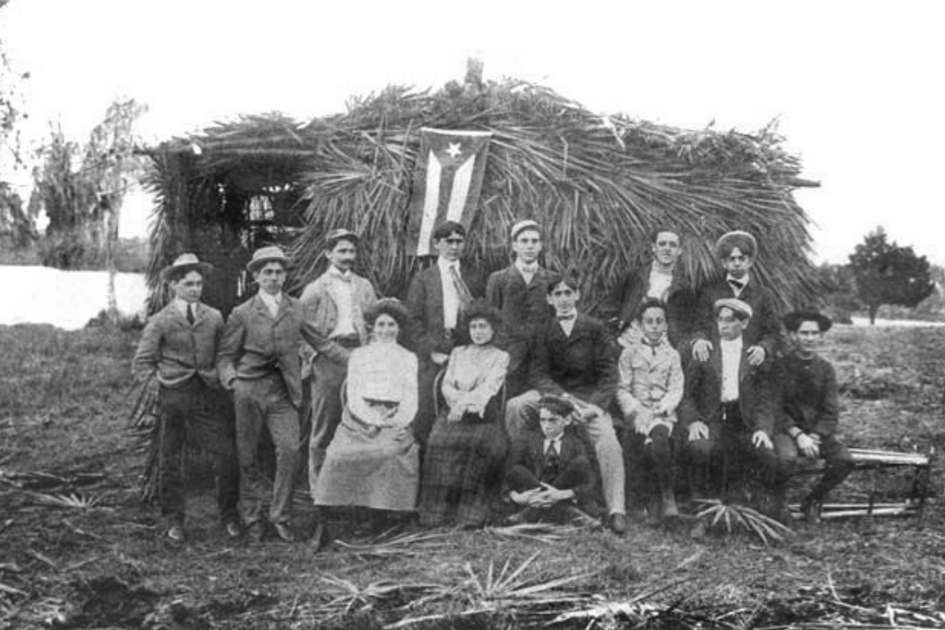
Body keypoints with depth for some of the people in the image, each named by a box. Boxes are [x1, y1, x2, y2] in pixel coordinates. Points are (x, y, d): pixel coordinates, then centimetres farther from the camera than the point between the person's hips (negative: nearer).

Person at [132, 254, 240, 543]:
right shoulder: (160, 322, 2)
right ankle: (174, 521, 18)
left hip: (209, 394, 2)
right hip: (173, 397, -1)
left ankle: (229, 516, 11)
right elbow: (141, 363, 6)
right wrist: (159, 387, -3)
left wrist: (223, 379, 7)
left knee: (227, 457, -6)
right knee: (170, 461, 5)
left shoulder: (214, 318, 9)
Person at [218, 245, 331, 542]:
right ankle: (251, 517, 21)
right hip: (250, 390, -1)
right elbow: (225, 355, 6)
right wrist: (232, 379, -12)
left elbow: (320, 341, 18)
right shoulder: (242, 313, 5)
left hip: (284, 393, 1)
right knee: (247, 455, 4)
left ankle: (280, 516, 4)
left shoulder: (297, 308, 11)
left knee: (289, 450, -11)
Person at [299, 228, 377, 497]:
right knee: (324, 428, -1)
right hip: (329, 360, -3)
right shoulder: (314, 289, 4)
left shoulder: (364, 286, 17)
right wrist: (344, 356, -9)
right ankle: (319, 488, 6)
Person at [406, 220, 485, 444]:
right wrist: (430, 350, -7)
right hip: (432, 357, -1)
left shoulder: (474, 279, 14)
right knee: (426, 411, -5)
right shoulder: (423, 279, 8)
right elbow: (413, 320, 2)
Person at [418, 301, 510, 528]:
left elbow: (489, 388, -1)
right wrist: (461, 399, -7)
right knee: (440, 441, -29)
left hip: (483, 417, -2)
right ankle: (436, 511, -26)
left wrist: (465, 402, -17)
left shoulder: (500, 357, 14)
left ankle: (471, 515, -31)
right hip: (454, 413, 2)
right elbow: (446, 385, 14)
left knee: (479, 443, -34)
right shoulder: (457, 353, 25)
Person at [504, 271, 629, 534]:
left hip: (590, 396, -1)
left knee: (608, 443, -25)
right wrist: (565, 398, -18)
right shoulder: (543, 332, 6)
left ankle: (616, 510, -16)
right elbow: (538, 376, -2)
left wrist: (596, 405, -17)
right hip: (553, 392, 2)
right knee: (514, 406, -26)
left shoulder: (594, 328, 2)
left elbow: (609, 374, -1)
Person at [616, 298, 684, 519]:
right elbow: (622, 389, 5)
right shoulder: (629, 353, 10)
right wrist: (637, 412, -10)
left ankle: (667, 495, -18)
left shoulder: (672, 355, 12)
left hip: (664, 413, 0)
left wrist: (660, 410, -12)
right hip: (636, 413, 1)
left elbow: (676, 390, 6)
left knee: (658, 439, -29)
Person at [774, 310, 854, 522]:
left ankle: (813, 502, 3)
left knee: (844, 461, -22)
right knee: (787, 456, -36)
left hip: (818, 430, 4)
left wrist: (814, 437, -16)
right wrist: (798, 435, -20)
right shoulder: (780, 366, -5)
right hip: (787, 428, -4)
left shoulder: (825, 369, 4)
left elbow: (831, 413, 1)